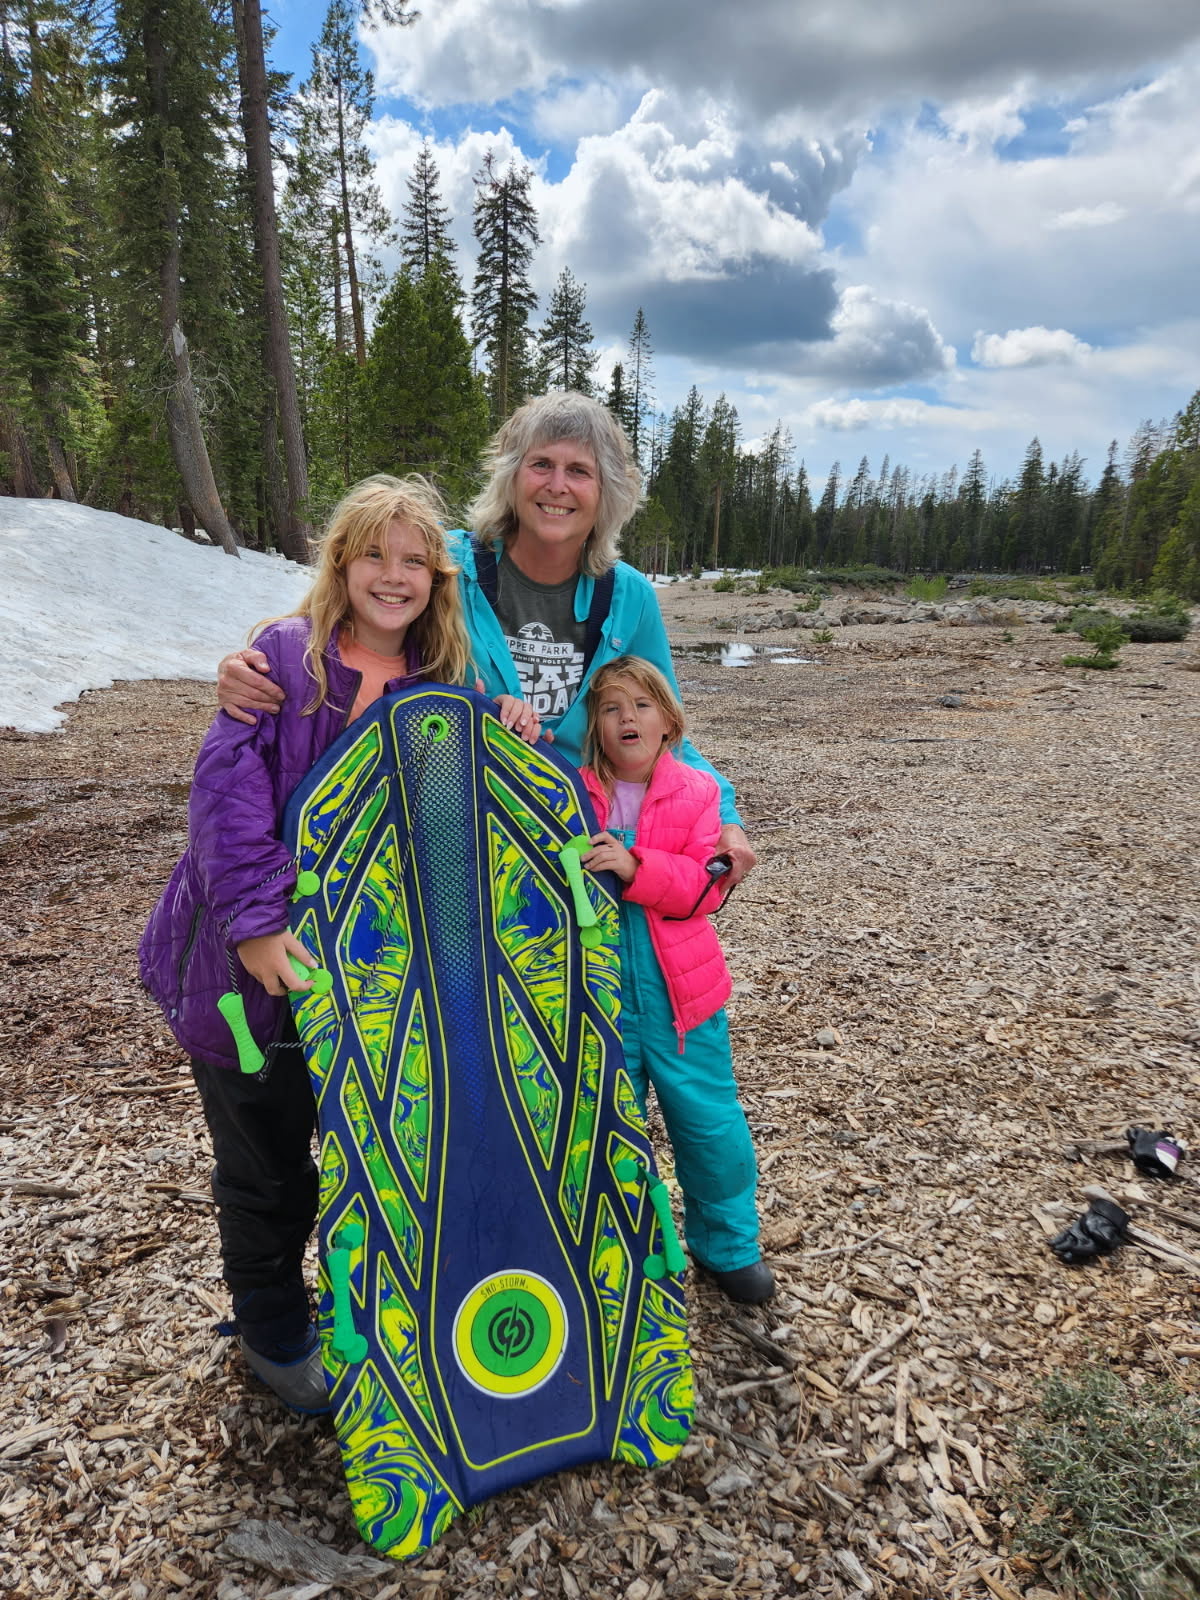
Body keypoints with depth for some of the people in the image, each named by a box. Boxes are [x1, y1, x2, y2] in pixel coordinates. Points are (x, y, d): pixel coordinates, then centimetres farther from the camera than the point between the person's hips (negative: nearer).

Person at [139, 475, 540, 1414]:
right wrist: (254, 924, -29)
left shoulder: (443, 678, 3)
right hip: (256, 958, -4)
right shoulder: (286, 653, -11)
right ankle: (272, 1328, 38)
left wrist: (505, 740, -12)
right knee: (268, 1155, 13)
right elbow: (228, 789, -20)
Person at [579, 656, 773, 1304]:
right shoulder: (570, 792, 0)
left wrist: (635, 866, -29)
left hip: (679, 990, 0)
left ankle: (727, 1244, 34)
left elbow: (702, 887, -11)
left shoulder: (696, 793, -3)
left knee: (711, 1123, 9)